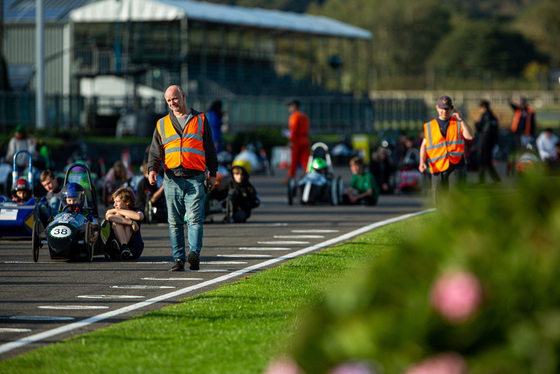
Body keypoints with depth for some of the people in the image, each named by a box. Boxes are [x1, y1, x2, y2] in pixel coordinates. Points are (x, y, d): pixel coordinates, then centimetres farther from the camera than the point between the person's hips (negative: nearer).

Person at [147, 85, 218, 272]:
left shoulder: (200, 120, 12)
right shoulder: (162, 124, 16)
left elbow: (210, 149, 14)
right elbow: (155, 151, 13)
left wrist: (212, 173, 8)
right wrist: (152, 169, -6)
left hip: (195, 178, -2)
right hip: (172, 178, 2)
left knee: (194, 218, -14)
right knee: (175, 221, 1)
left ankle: (194, 252, -22)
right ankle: (179, 258, 4)